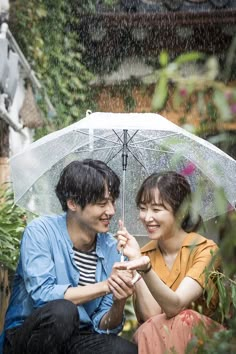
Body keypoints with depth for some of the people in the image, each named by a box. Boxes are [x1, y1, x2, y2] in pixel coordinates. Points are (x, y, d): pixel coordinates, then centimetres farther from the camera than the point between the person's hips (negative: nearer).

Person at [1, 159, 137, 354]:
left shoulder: (111, 248, 1)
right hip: (26, 337, -2)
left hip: (78, 338, 3)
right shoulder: (40, 231, -9)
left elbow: (104, 326, 0)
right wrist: (105, 286, -25)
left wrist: (119, 303, -22)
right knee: (62, 310, -35)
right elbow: (42, 294, -23)